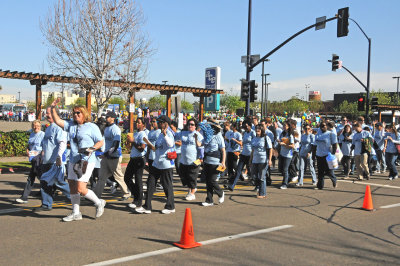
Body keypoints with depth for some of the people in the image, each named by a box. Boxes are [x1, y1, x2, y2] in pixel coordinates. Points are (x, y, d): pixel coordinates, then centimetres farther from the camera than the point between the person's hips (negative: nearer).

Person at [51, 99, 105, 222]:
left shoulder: (92, 127, -4)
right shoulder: (71, 125, 12)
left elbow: (100, 142, -3)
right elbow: (58, 121, 11)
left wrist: (91, 149, -18)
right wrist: (53, 108, 1)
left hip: (86, 162, -7)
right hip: (73, 161, 7)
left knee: (80, 189, -12)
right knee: (72, 187, 9)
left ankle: (99, 203, 10)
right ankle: (76, 213, 22)